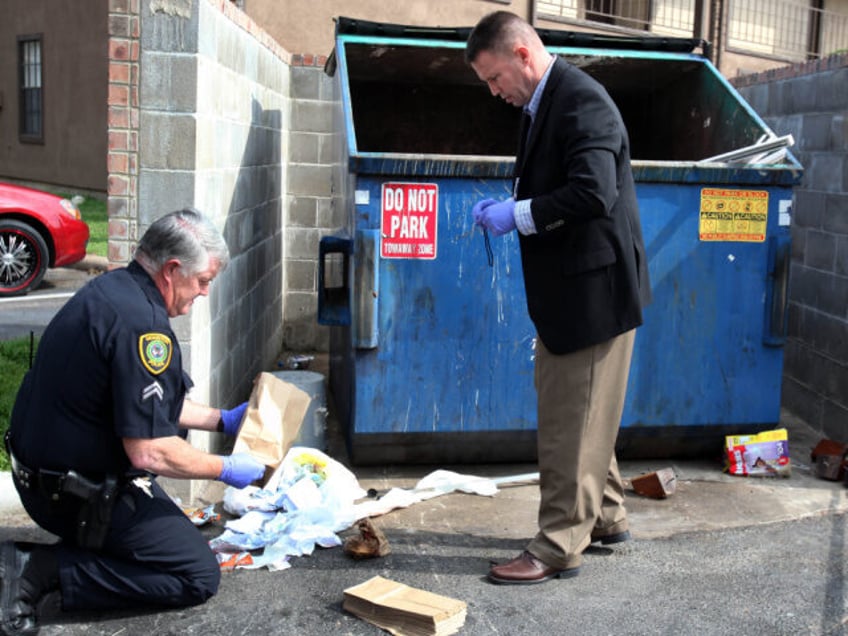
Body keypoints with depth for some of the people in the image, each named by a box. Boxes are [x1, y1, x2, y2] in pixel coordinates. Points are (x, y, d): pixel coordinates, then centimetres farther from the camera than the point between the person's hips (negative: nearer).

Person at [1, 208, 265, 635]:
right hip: (79, 495, -10)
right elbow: (148, 453, -26)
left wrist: (220, 419, 19)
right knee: (199, 576, -2)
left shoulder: (112, 289, 5)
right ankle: (45, 571, -9)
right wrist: (225, 469, -11)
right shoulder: (139, 323, -26)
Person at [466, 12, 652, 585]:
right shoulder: (543, 104, 13)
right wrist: (508, 207, 4)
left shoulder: (581, 101, -18)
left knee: (572, 420, -2)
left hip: (593, 286, -10)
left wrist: (519, 214, -22)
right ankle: (604, 516, 34)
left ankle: (561, 546, 8)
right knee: (573, 413, 19)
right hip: (567, 287, 10)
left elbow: (593, 193, -29)